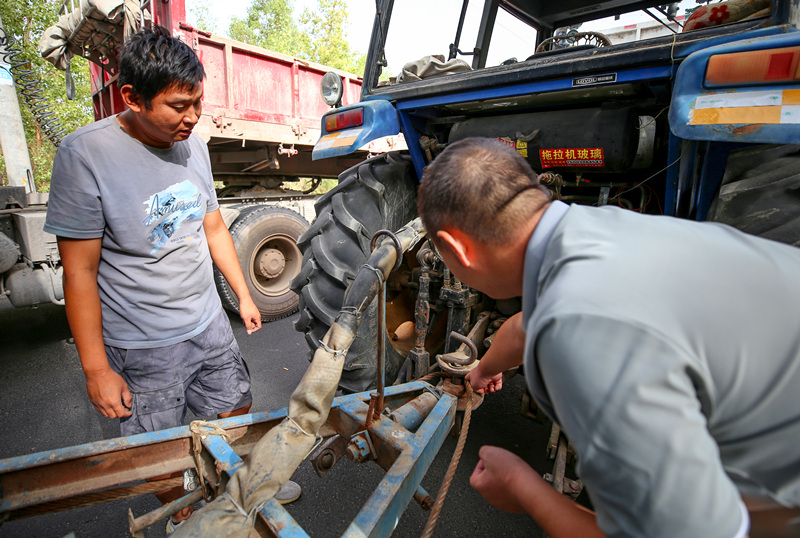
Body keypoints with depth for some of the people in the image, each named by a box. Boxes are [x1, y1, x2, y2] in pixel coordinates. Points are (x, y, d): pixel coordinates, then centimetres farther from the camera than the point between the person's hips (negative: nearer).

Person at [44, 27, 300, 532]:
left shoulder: (194, 146, -1)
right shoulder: (85, 155, -18)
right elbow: (80, 270, -15)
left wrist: (244, 297, 12)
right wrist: (96, 368, -12)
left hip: (210, 324, 5)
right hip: (143, 347, -5)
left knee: (238, 410, 20)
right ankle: (183, 518, 44)